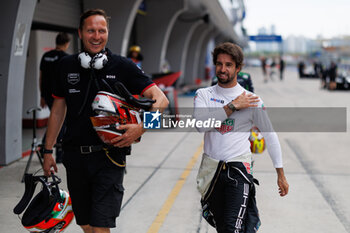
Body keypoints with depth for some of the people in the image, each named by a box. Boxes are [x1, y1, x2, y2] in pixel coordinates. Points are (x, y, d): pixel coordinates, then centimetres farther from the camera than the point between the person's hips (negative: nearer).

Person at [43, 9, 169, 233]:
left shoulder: (122, 66, -3)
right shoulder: (67, 66, 7)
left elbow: (161, 100, -8)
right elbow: (59, 108, 16)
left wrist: (142, 127, -25)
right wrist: (48, 150, 14)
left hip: (109, 156, -3)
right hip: (75, 156, 4)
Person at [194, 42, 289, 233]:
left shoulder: (252, 100, 1)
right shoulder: (203, 95, 5)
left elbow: (270, 135, 6)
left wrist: (281, 174, 6)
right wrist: (233, 106, -14)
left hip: (239, 169, -3)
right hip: (211, 169, 3)